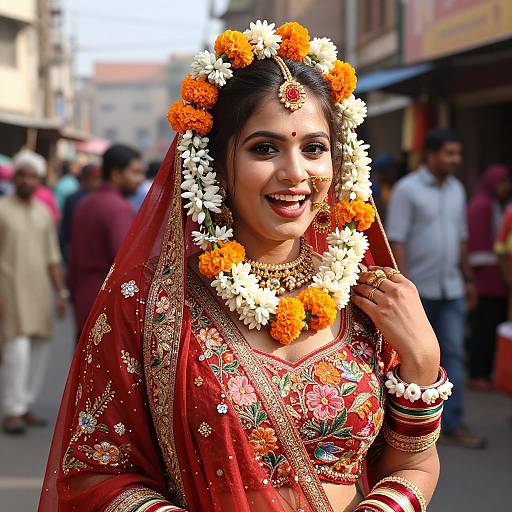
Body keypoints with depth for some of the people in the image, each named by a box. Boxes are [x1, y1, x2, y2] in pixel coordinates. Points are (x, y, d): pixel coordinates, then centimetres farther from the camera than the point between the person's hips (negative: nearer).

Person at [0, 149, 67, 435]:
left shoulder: (44, 213, 11)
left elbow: (52, 257, 13)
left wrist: (61, 293, 8)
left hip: (40, 288, 5)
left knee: (40, 349, 3)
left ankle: (26, 406, 14)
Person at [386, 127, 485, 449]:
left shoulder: (457, 189, 9)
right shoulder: (407, 189, -9)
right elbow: (397, 241, -13)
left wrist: (468, 278, 16)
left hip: (451, 289, 5)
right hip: (418, 289, -5)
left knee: (454, 354, 0)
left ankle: (453, 424, 1)